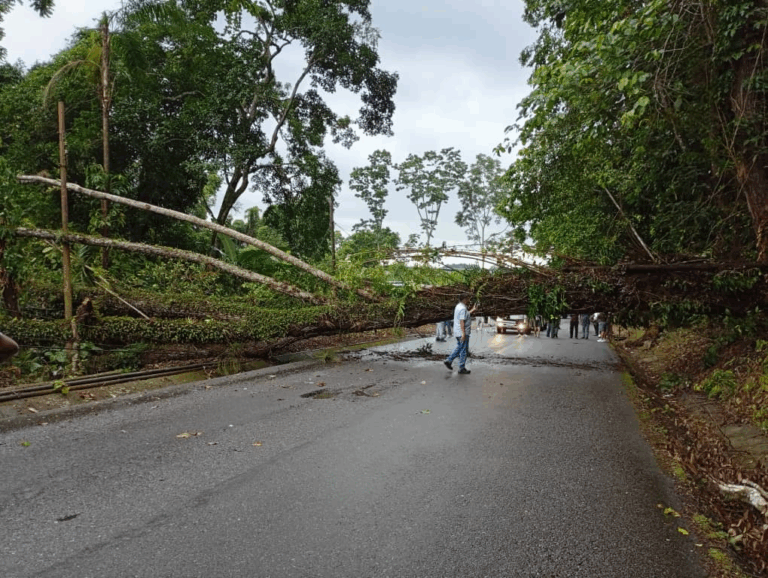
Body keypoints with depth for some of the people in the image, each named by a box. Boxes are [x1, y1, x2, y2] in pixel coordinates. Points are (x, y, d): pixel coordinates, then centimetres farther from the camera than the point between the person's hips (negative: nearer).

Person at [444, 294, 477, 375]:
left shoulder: (459, 306, 13)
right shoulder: (463, 308, -19)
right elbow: (462, 321, -25)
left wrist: (473, 310, 26)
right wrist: (463, 333, -27)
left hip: (458, 332, 10)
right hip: (462, 333, -10)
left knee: (459, 348, 19)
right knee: (463, 350, -1)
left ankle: (448, 360, 16)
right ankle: (462, 368, 6)